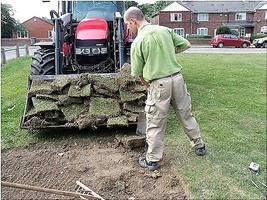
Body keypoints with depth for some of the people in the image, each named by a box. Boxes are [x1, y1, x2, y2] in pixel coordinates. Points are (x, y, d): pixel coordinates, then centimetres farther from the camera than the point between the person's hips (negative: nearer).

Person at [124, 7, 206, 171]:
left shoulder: (138, 42, -8)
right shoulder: (165, 30, 4)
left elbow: (138, 73, -2)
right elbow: (187, 45, 13)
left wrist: (148, 85, 15)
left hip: (159, 84, -5)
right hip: (177, 77, 5)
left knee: (155, 123, 7)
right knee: (186, 114, 21)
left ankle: (152, 160, 21)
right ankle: (199, 145, 37)